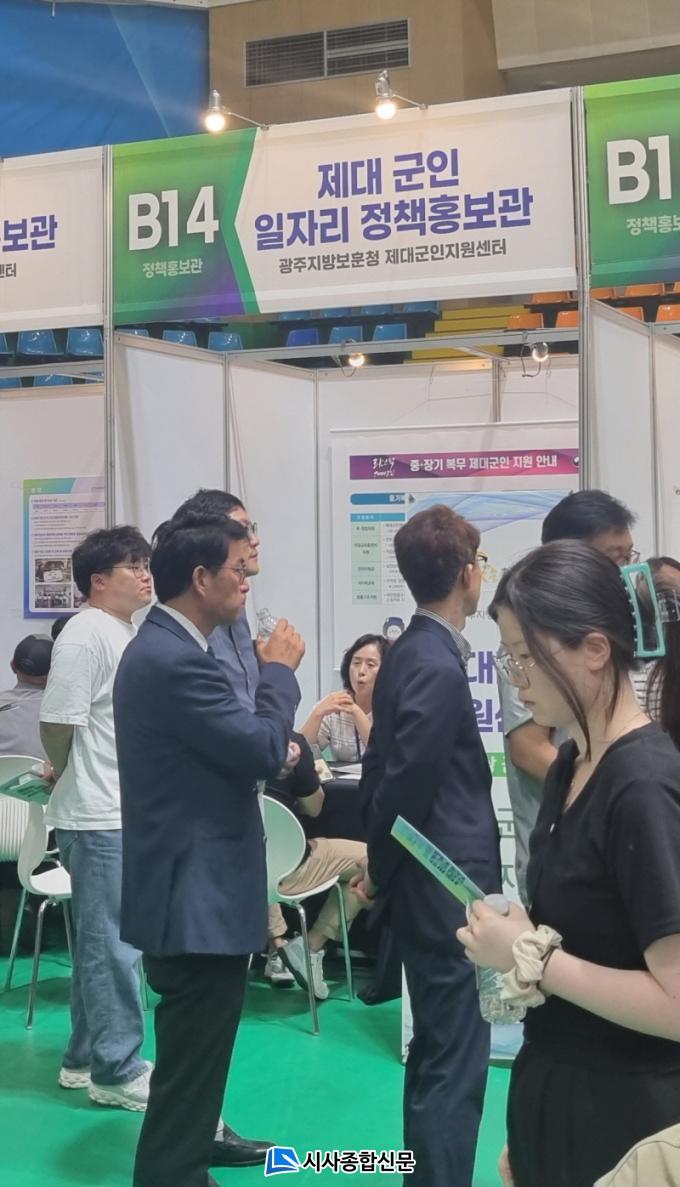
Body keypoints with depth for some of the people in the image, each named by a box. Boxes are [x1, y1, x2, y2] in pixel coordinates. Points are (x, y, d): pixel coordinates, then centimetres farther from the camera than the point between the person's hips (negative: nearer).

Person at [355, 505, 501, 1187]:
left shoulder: (411, 653, 9)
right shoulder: (439, 667, -21)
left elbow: (382, 770, 13)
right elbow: (403, 786, -21)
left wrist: (380, 870, 16)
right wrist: (379, 877, -6)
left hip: (429, 884, 10)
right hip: (446, 890, -10)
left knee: (436, 1054, 21)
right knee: (453, 1065, 1)